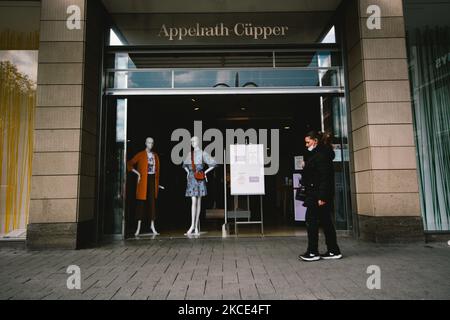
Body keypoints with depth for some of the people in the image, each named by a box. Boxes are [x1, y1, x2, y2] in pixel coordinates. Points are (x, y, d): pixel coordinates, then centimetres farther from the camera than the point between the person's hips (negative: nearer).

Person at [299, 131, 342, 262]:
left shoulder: (321, 155, -14)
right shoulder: (316, 154, 17)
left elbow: (325, 177, -21)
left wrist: (322, 197, -23)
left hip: (318, 196, -10)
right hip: (316, 195, 10)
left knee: (311, 222, -3)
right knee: (326, 222, 13)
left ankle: (312, 253, 5)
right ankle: (333, 251, 21)